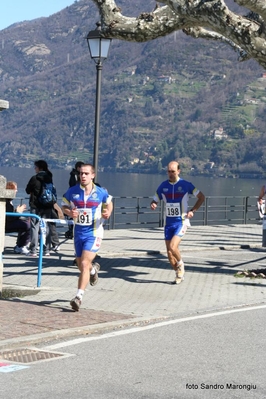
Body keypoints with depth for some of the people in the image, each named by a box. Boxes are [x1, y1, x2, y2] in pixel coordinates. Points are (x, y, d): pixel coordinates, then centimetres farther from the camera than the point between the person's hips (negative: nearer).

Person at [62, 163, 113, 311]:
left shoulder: (101, 192, -5)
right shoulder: (72, 191, -3)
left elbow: (109, 203, 14)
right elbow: (64, 206, 9)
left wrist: (108, 212, -7)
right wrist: (70, 212, -13)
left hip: (93, 233, -3)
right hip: (78, 232, 4)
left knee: (84, 264, -17)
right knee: (81, 266, 15)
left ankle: (79, 297, -16)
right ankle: (93, 269, 53)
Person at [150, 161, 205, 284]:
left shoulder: (186, 185, -7)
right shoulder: (163, 186, 2)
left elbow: (201, 197, 3)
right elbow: (155, 200, 11)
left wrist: (192, 210, -7)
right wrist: (153, 205, -14)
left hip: (181, 222, -4)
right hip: (168, 222, 4)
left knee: (173, 247, -21)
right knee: (169, 253, 2)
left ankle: (180, 265, 9)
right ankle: (179, 274, 23)